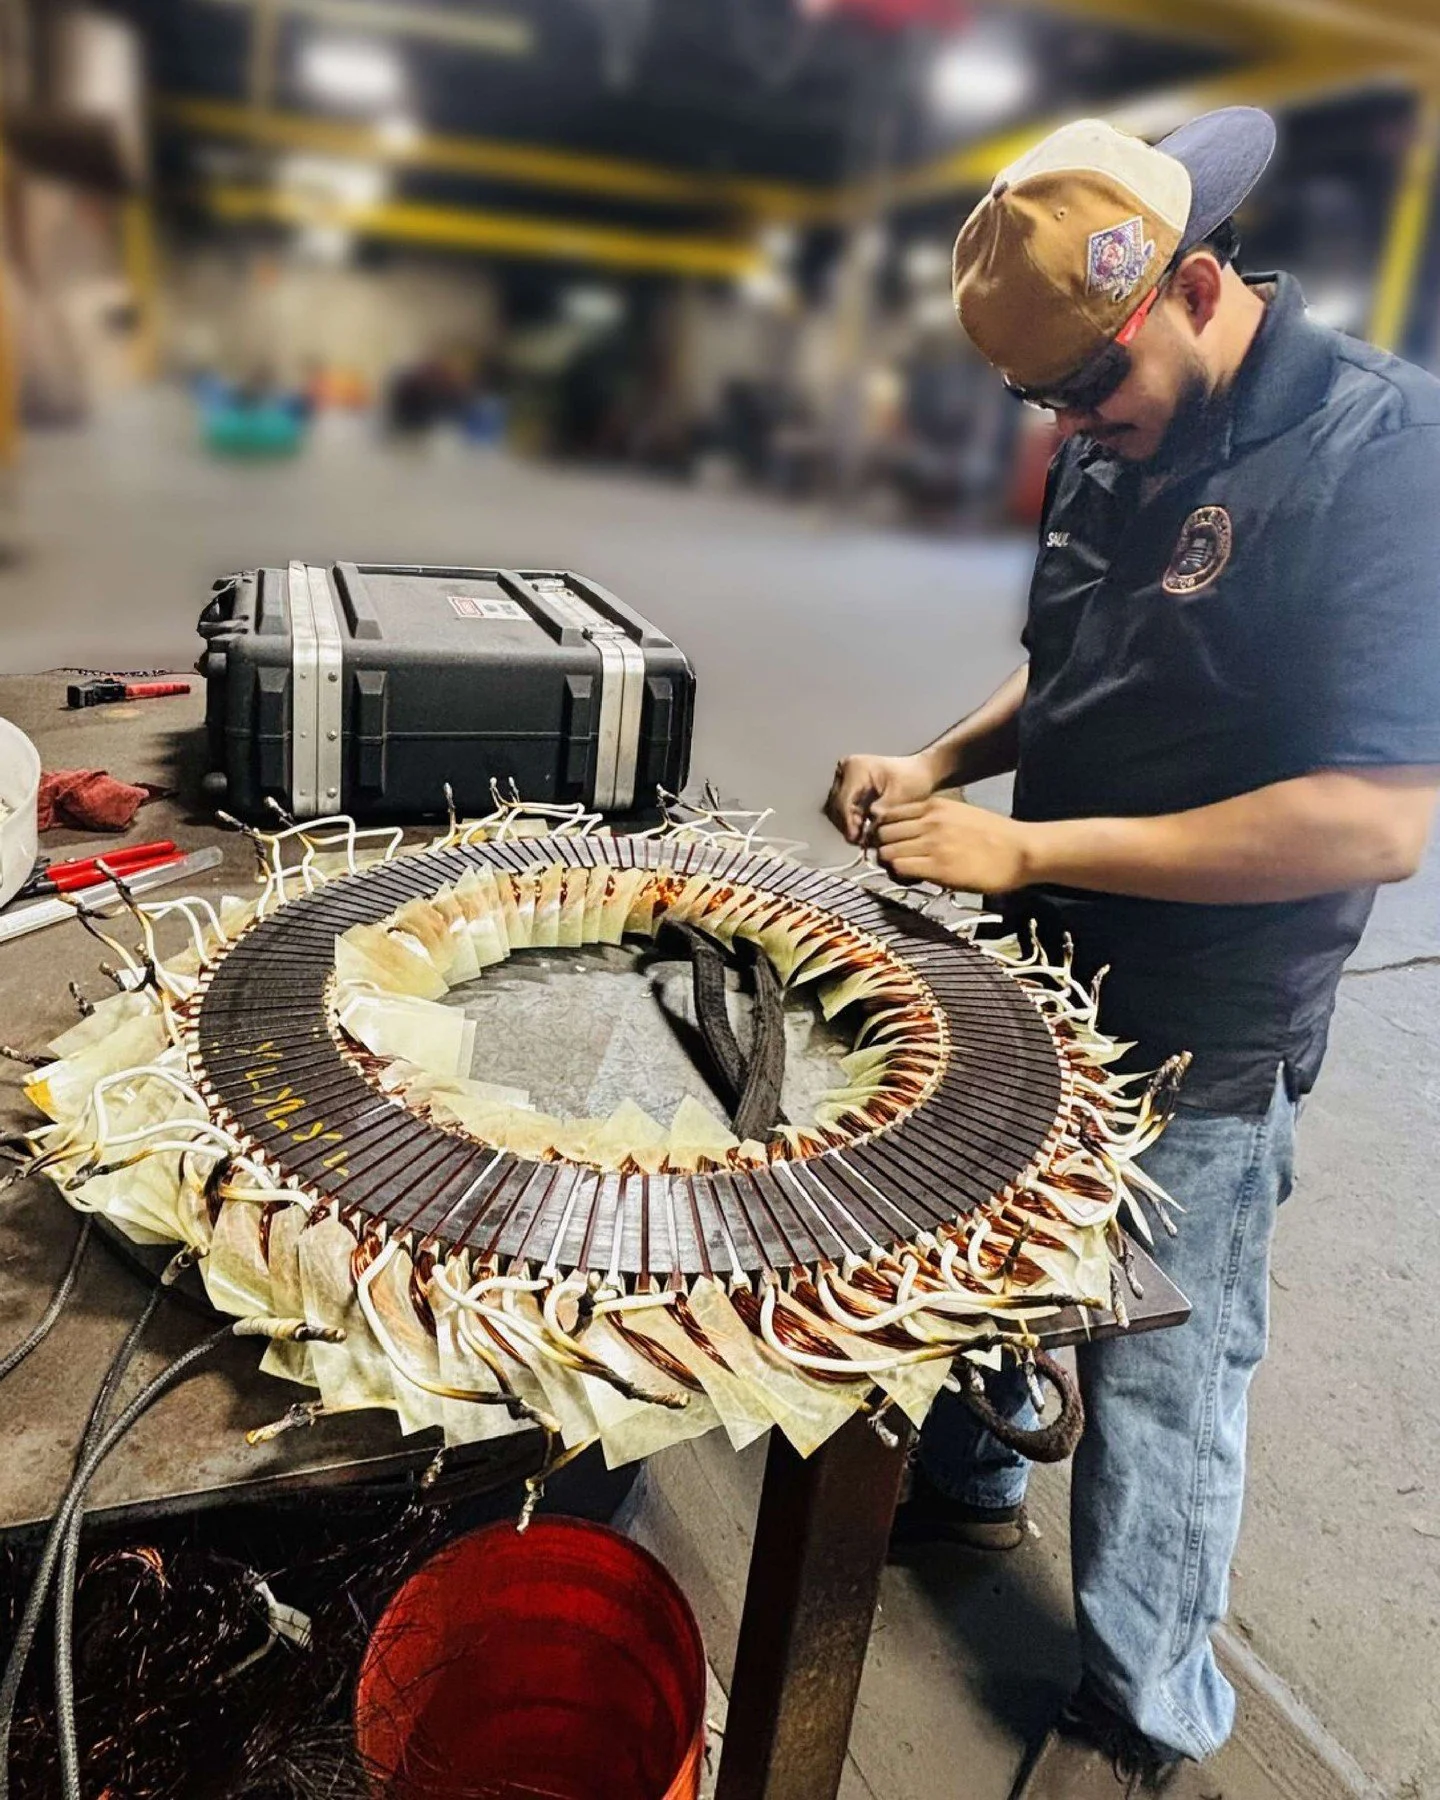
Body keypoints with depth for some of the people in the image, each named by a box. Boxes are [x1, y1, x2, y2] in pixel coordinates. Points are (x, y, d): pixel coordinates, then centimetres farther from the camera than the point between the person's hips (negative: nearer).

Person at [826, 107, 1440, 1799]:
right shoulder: (1109, 448, 2)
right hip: (1043, 970, 7)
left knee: (1156, 1375, 10)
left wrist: (1024, 846, -26)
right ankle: (960, 1476, 52)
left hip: (1200, 1040, -6)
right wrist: (942, 764, -4)